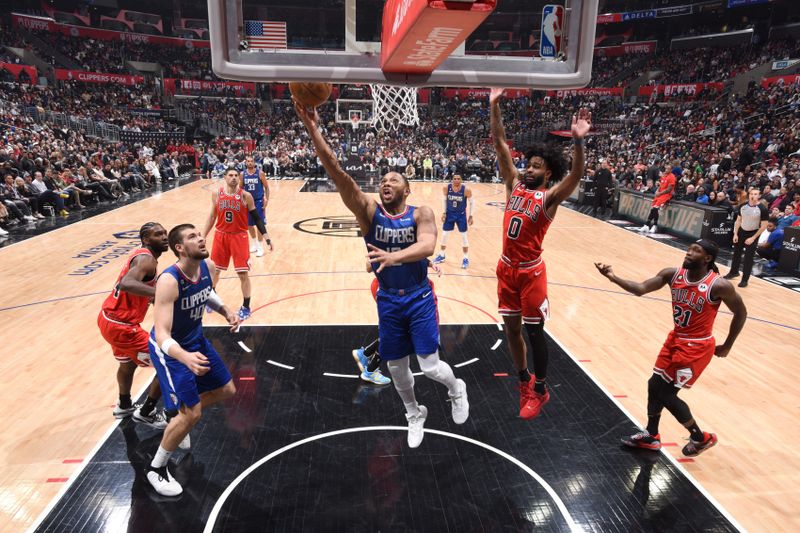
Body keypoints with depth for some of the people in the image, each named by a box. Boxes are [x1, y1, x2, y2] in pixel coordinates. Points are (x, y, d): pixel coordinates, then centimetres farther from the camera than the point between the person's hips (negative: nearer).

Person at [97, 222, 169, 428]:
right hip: (120, 325, -11)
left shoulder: (143, 255, 10)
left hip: (110, 319, 11)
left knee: (128, 362, 35)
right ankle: (145, 413, 13)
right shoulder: (146, 259, -20)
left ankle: (124, 406, 56)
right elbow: (126, 284, -40)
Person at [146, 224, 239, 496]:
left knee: (227, 391, 16)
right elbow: (162, 335, -39)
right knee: (191, 414, -8)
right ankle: (156, 469, 16)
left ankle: (180, 417, 40)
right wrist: (186, 358, -57)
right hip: (170, 349, -7)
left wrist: (226, 311, -4)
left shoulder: (208, 266, -12)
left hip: (196, 340, 7)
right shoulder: (169, 281, -34)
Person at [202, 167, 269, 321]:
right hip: (220, 236, 3)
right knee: (214, 270, 14)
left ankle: (245, 307, 12)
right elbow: (212, 216, 10)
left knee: (243, 273, -4)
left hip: (239, 236, -3)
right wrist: (203, 236, 11)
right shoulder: (216, 194, -1)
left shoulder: (246, 196, -9)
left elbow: (256, 217, -4)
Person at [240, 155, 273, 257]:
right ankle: (254, 244, 30)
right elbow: (241, 188, 9)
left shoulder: (260, 173, -8)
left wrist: (267, 200, -12)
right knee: (249, 224, 10)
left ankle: (260, 247, 8)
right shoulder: (243, 174, -1)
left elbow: (266, 187, -3)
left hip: (259, 201, -3)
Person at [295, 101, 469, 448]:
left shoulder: (421, 214, -9)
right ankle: (415, 414, 41)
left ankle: (456, 389, 36)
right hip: (388, 301, 3)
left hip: (419, 299, -2)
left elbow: (427, 247, -30)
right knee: (396, 367, 12)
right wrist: (314, 132, -31)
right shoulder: (369, 212, -7)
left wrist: (394, 256, -48)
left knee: (430, 366, -1)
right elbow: (339, 176, -20)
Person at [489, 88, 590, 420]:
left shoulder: (550, 197, -9)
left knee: (534, 331, 6)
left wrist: (578, 141, -43)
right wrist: (494, 106, -4)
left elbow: (575, 176, -28)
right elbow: (500, 143, 2)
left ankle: (541, 389, 26)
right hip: (506, 268, 5)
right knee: (512, 328, 14)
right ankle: (525, 381, 35)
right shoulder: (515, 183, 5)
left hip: (530, 271, -5)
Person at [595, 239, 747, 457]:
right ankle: (651, 436, 31)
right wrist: (613, 277, -35)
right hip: (675, 339, 6)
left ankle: (700, 438, 24)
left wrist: (727, 346, 2)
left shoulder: (719, 286, -21)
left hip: (697, 347, -6)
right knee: (655, 384, 12)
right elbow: (641, 288, -17)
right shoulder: (673, 274, -8)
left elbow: (741, 312, -6)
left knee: (666, 394, -1)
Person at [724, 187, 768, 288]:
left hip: (753, 234, -4)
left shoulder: (762, 209, -18)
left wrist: (753, 238, -16)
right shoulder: (742, 206, -6)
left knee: (749, 257, -1)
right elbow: (738, 220, 5)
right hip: (741, 231, 4)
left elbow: (764, 226, -14)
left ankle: (745, 279, 8)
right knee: (736, 252, 16)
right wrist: (735, 234, -2)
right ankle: (734, 272, 35)